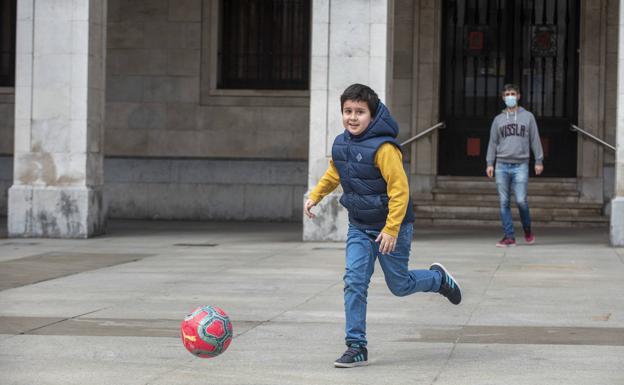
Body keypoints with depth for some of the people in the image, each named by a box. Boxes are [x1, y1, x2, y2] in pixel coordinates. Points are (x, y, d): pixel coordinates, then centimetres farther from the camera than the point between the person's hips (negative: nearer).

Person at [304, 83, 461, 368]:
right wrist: (315, 196, 18)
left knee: (399, 285, 9)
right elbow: (334, 173, 21)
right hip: (359, 227, 6)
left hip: (391, 227, -5)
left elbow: (399, 189, -25)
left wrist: (391, 229, -28)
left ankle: (439, 278, 41)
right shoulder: (341, 144, -1)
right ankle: (357, 347, -5)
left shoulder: (383, 148, -25)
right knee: (354, 281, -9)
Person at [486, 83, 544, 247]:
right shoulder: (498, 119, 13)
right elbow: (493, 142, 13)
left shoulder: (528, 117, 9)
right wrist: (490, 163, 4)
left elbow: (535, 140, 8)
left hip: (520, 165, -2)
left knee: (521, 200, -10)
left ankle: (527, 229, 14)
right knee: (504, 202, -1)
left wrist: (539, 161, 2)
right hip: (502, 166, 2)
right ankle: (509, 236, 3)